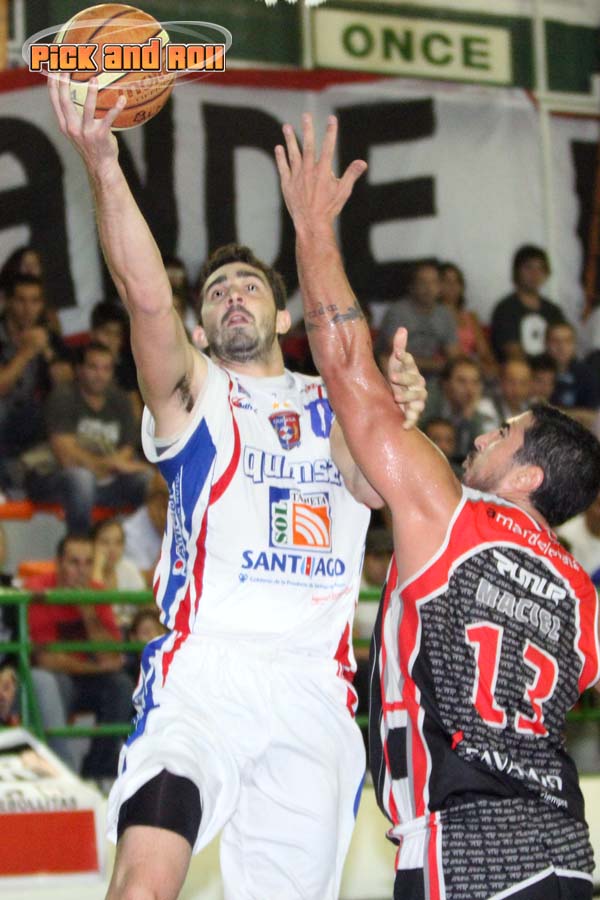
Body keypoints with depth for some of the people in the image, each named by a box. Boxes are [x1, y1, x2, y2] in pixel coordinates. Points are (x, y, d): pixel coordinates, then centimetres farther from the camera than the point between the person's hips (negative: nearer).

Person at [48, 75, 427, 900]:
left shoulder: (334, 406, 23)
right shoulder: (194, 392, 13)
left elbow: (373, 485, 3)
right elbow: (146, 296, -6)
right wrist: (103, 164, -21)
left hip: (318, 689, 3)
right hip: (205, 671, -3)